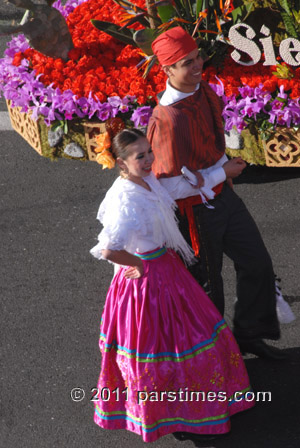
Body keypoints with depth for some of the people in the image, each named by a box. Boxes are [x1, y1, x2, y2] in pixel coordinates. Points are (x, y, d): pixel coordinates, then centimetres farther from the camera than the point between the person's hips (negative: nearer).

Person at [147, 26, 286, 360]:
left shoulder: (203, 91, -4)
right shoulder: (168, 119, -31)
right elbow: (170, 186, -28)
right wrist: (222, 173, -19)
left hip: (223, 195, 8)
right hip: (196, 210, -8)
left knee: (257, 263, 16)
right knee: (206, 283, 12)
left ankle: (249, 335, 36)